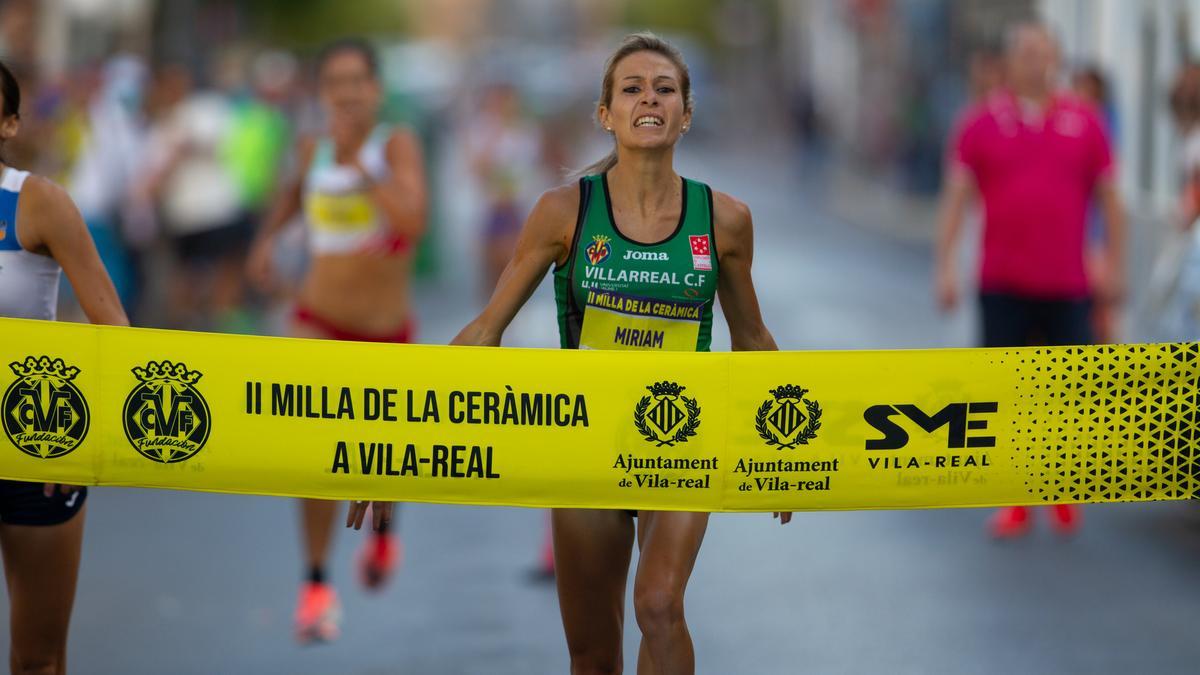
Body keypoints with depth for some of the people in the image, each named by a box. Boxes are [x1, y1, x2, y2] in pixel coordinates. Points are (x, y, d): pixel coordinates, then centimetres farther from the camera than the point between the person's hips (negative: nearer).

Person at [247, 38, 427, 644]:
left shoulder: (396, 145, -12)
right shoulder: (313, 149, 0)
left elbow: (413, 220, -30)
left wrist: (361, 166, -30)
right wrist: (267, 237, 13)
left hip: (385, 330, -1)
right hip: (320, 321, 1)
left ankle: (382, 533, 50)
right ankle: (317, 583, -9)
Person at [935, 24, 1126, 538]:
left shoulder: (1084, 123, 4)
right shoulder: (981, 123, 2)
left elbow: (1109, 200, 9)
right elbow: (955, 197, 1)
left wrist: (1115, 266, 4)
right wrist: (946, 267, -7)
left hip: (1067, 287, 0)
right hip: (1003, 287, 0)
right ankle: (1015, 502, 12)